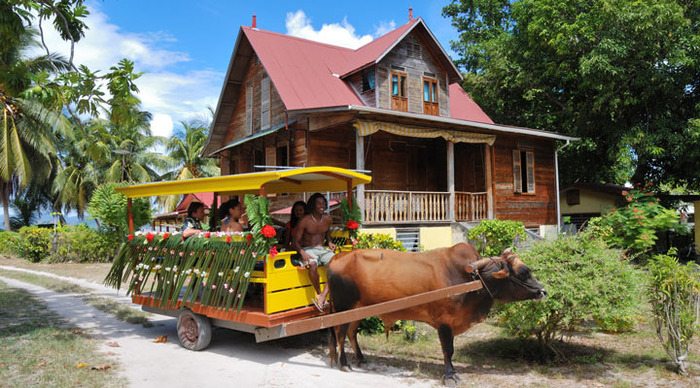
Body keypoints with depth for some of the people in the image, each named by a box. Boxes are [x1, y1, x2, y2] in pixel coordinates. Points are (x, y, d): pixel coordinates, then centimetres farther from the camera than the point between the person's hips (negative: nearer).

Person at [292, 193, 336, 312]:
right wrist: (302, 253, -27)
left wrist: (329, 242, 5)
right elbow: (295, 241, -8)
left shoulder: (328, 219, 6)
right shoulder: (305, 221, -9)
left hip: (322, 249, 5)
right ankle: (319, 293, -17)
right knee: (313, 264, -39)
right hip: (308, 249, -4)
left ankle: (323, 296, -27)